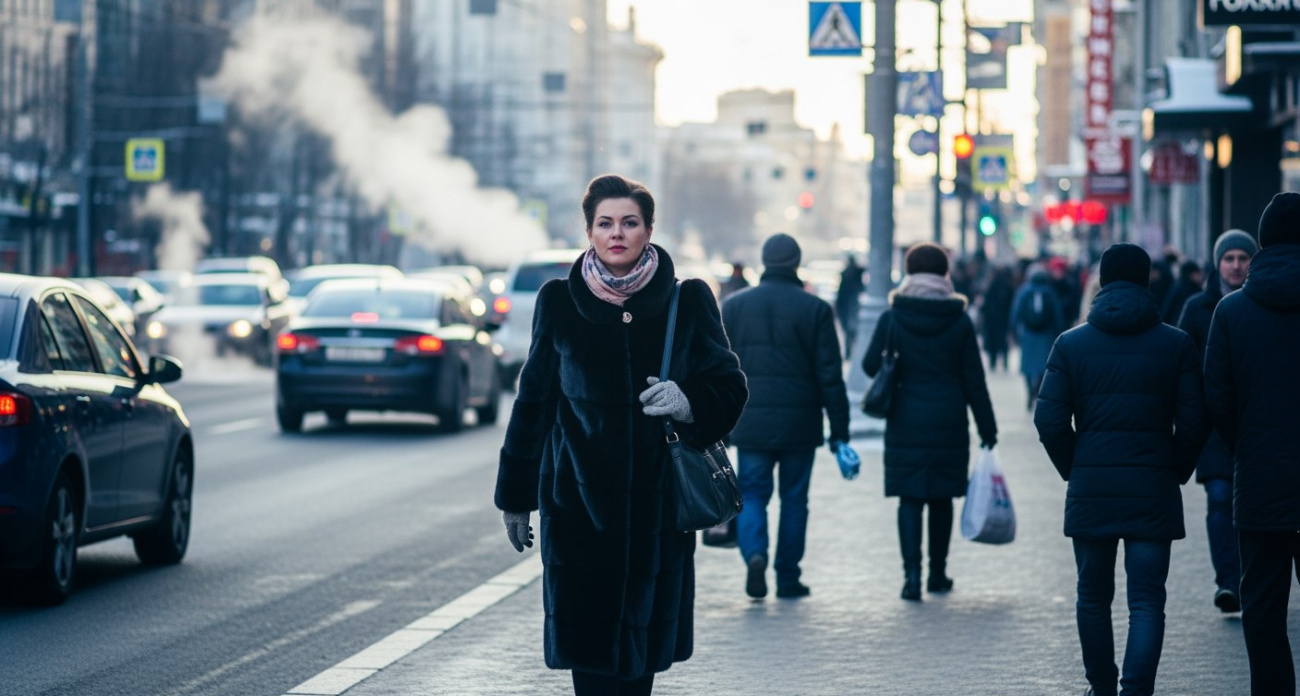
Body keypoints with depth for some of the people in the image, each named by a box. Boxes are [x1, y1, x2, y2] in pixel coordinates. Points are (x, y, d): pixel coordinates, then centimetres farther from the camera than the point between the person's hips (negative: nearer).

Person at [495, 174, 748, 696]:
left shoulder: (688, 302, 3)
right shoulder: (559, 302, 4)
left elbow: (728, 388, 6)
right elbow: (534, 400, 11)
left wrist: (688, 403, -17)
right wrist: (516, 495, 14)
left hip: (657, 501, 0)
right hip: (579, 502, 0)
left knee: (643, 636, 2)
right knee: (587, 631, -7)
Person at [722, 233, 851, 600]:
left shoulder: (733, 306, 3)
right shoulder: (815, 309, -3)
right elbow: (830, 375, -5)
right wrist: (839, 429, 0)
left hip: (750, 420, 1)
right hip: (799, 422, -1)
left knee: (752, 493, 8)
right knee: (794, 498, 10)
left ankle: (754, 553, -18)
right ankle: (788, 579, 13)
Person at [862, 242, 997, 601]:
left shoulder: (892, 318, -5)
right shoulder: (960, 321, -3)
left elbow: (871, 365, -1)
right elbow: (973, 379, -1)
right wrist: (987, 427, 5)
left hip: (906, 422, -1)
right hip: (949, 422, 1)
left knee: (909, 497, 1)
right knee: (941, 498, 12)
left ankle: (912, 573, -13)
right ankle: (938, 574, 20)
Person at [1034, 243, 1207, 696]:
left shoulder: (1071, 344, 2)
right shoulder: (1176, 345, 0)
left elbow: (1050, 420, -3)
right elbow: (1194, 421, -3)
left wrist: (1073, 469, 10)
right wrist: (1177, 471, 11)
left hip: (1090, 489, 1)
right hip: (1153, 489, -1)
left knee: (1093, 596, 16)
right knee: (1146, 600, -2)